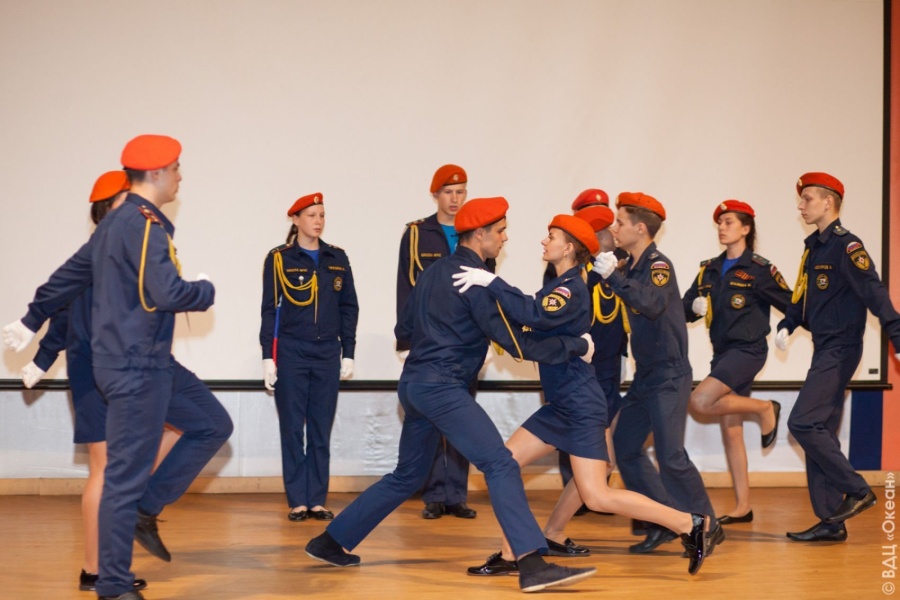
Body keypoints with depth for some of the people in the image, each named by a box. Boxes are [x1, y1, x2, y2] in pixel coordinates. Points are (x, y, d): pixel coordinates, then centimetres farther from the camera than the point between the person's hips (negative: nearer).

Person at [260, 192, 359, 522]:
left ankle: (317, 500, 10)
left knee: (322, 430, 5)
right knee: (293, 429, 1)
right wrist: (268, 357, -5)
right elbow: (270, 309, -1)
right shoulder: (279, 259, -1)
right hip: (290, 352, -3)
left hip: (327, 354, 3)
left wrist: (348, 353, 6)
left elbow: (349, 308, 11)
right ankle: (297, 501, 6)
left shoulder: (337, 259, 8)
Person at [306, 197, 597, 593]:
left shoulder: (435, 271, 16)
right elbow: (516, 343, -12)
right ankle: (532, 565, -27)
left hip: (414, 383, 9)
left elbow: (403, 330, 22)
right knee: (500, 465, -16)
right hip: (442, 386, -9)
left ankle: (330, 543, 27)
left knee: (407, 476, 21)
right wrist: (575, 346, -6)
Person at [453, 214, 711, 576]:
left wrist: (491, 282, -34)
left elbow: (535, 316, -33)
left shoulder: (571, 289, -16)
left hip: (581, 406, -10)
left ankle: (689, 525, -6)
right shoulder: (560, 284, 13)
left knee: (597, 497, -12)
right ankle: (512, 554, 11)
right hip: (560, 406, 10)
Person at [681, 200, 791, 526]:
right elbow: (685, 309, 6)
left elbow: (791, 305, -7)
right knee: (730, 429, 6)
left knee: (701, 401, -23)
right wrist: (694, 306, -13)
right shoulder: (709, 269, 10)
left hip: (747, 350, -7)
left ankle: (764, 408, 0)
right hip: (722, 351, 7)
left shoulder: (758, 269, -8)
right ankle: (742, 507, 11)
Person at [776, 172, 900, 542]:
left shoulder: (846, 246, -13)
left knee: (803, 424, -14)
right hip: (824, 349, 9)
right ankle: (831, 522, 13)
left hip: (840, 350, -9)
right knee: (821, 432, 9)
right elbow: (802, 295, 20)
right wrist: (786, 326, 5)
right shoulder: (814, 247, 14)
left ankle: (857, 491, -4)